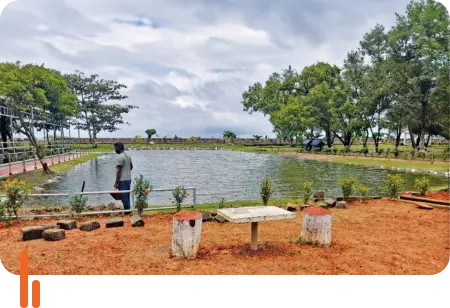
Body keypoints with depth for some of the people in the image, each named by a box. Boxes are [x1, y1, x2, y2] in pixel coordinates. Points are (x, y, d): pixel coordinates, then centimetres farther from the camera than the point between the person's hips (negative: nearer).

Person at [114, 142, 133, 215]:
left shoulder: (120, 157, -16)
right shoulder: (128, 156, 12)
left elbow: (119, 171, -18)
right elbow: (131, 167, 22)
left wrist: (116, 182, -15)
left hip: (122, 180, -9)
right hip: (128, 179, 9)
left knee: (124, 197, -3)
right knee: (127, 196, 15)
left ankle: (127, 212, 1)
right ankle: (128, 211, 21)